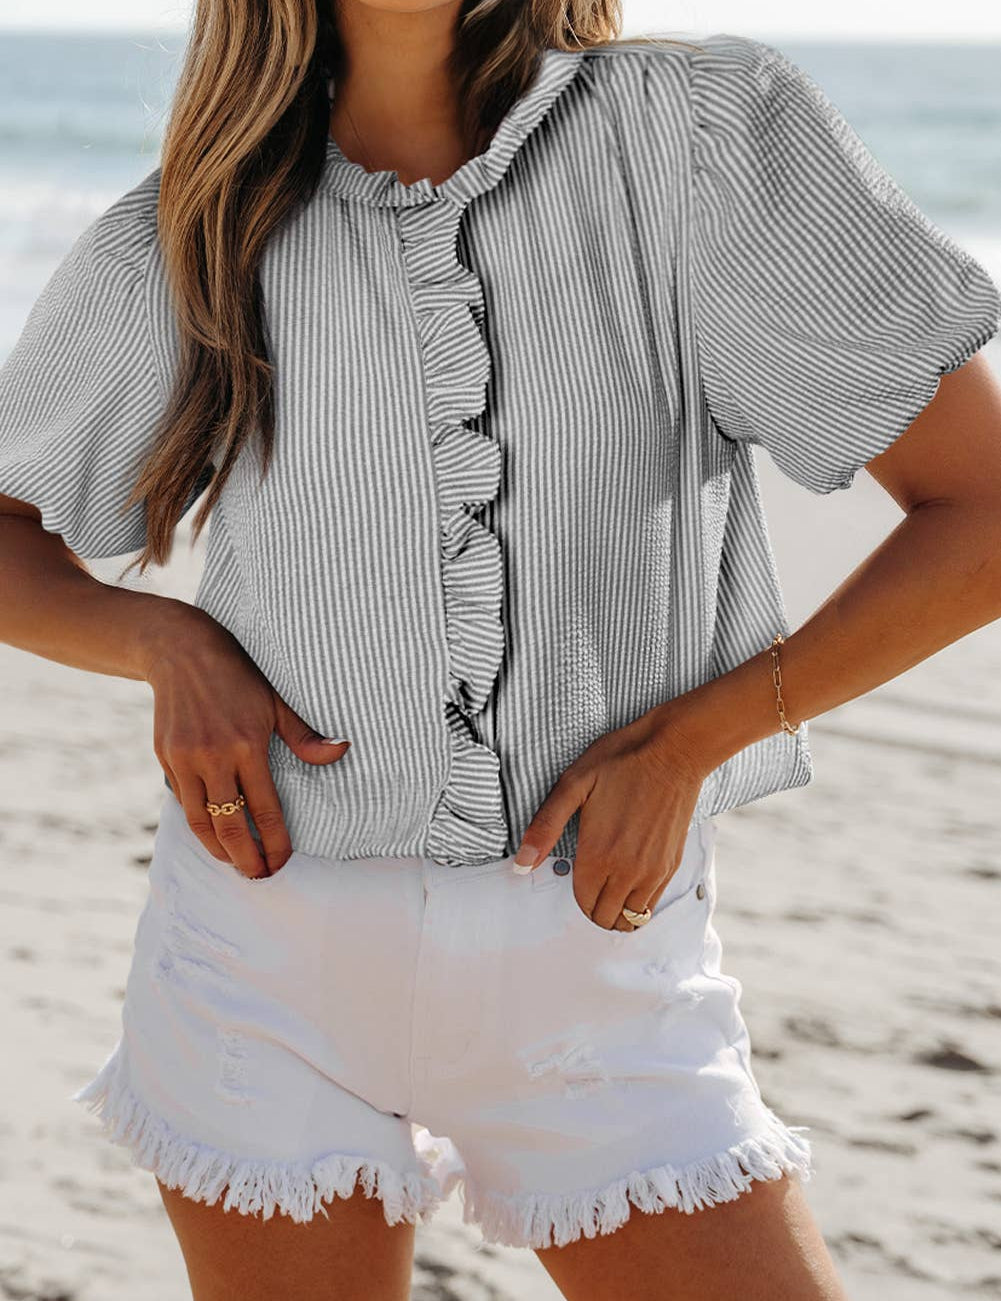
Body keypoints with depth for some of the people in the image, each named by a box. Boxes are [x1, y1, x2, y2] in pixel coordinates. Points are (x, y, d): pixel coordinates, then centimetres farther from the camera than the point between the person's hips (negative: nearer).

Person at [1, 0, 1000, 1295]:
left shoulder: (701, 126, -6)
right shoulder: (181, 242, 0)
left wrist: (684, 740, -11)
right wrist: (165, 644, -7)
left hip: (599, 957, -1)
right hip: (272, 940, 1)